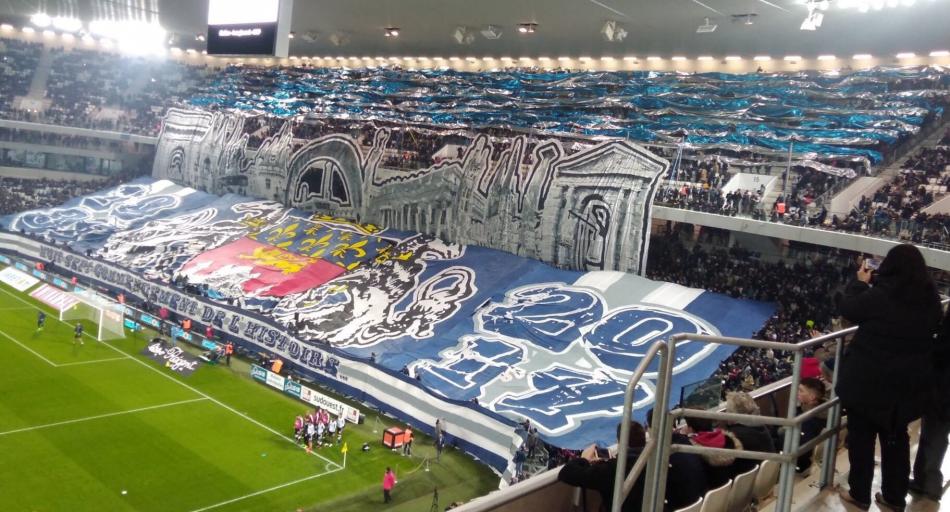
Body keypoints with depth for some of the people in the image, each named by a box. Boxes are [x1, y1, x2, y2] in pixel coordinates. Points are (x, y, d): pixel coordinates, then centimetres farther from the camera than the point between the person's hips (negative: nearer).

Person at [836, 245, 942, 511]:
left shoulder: (879, 296, -21)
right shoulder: (930, 299, -4)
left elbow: (847, 308, -8)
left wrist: (860, 282, 7)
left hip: (868, 379, -5)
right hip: (908, 383, 5)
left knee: (861, 437, 11)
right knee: (896, 439, 18)